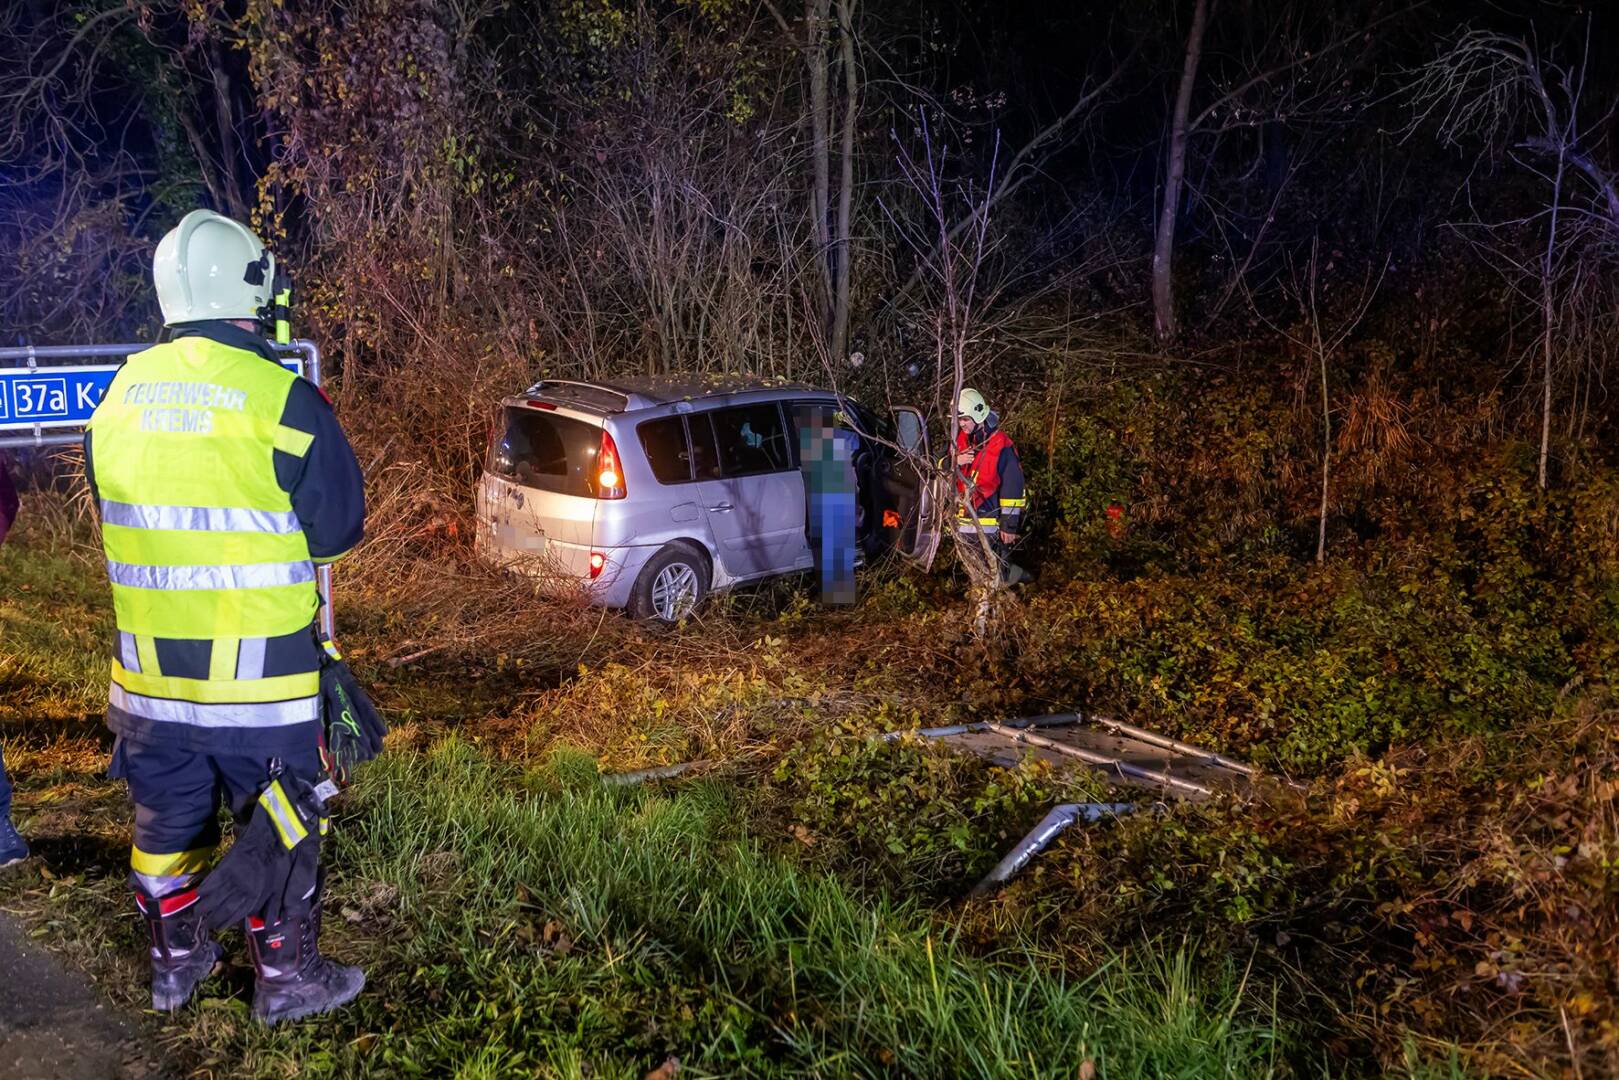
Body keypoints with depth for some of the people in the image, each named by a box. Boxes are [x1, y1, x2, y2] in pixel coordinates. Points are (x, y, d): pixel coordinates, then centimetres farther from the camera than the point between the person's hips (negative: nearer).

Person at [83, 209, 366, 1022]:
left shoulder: (119, 395, 0)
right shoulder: (282, 399, -17)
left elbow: (117, 514, 13)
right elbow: (338, 528, -8)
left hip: (148, 668, 5)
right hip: (256, 672, -5)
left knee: (166, 822, 19)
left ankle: (175, 962, 35)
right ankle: (286, 979, 21)